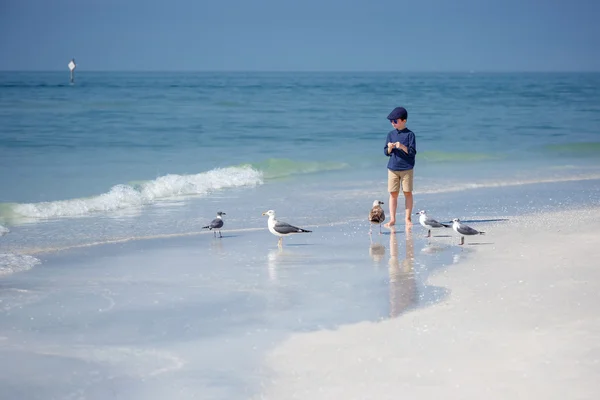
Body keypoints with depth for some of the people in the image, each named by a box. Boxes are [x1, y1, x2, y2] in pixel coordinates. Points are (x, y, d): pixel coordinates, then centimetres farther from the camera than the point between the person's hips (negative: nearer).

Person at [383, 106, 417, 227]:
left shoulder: (409, 134, -5)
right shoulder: (391, 134, 7)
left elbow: (412, 152, -10)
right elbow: (386, 152, 7)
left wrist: (402, 146, -24)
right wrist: (389, 148, -14)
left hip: (406, 168, -3)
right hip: (392, 168, 3)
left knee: (408, 193, 2)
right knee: (393, 194, 2)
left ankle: (407, 218, 11)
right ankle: (392, 219, 5)